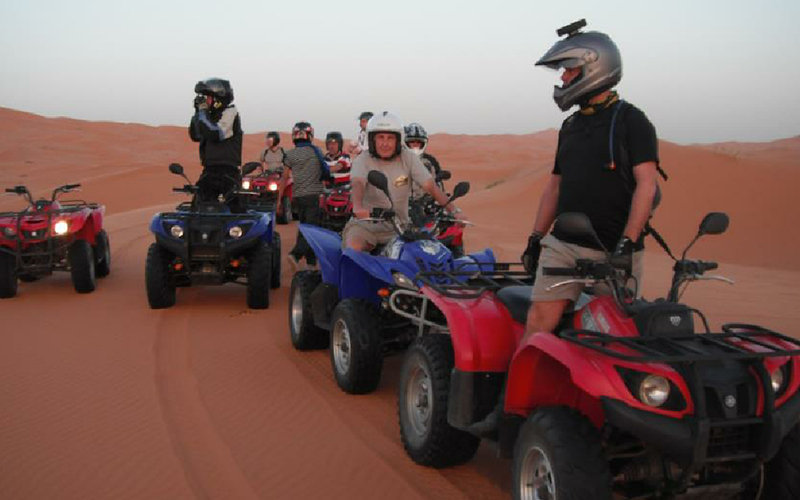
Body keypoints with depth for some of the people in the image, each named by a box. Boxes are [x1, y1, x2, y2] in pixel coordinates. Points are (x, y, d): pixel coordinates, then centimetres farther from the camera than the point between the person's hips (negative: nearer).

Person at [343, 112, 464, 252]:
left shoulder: (408, 158, 1)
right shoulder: (362, 161, -6)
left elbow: (430, 186, -6)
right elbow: (357, 184, -26)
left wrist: (453, 210, -20)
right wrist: (358, 207, -50)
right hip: (366, 223, -2)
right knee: (353, 248, -30)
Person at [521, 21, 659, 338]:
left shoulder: (631, 121, -2)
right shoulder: (570, 125, 18)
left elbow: (646, 184, -11)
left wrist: (627, 244, -20)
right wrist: (535, 239, 18)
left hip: (614, 251, -5)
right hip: (562, 245, 5)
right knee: (539, 322, -7)